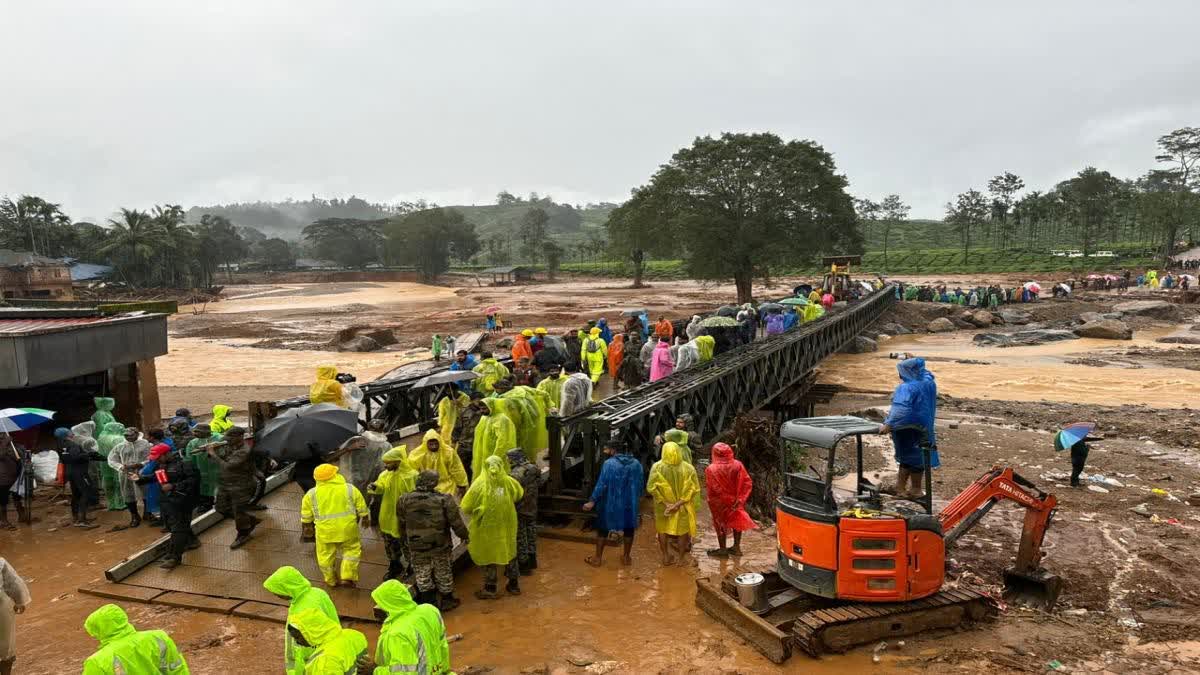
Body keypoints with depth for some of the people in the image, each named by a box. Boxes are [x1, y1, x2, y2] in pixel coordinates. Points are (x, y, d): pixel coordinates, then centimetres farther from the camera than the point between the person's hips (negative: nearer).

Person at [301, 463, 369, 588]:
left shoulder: (311, 494, -2)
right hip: (348, 529, 0)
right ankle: (347, 577, 9)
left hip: (324, 532, 1)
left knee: (326, 556, 17)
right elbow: (362, 510, 3)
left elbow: (306, 517, 6)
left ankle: (331, 581, 30)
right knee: (351, 550, 17)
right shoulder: (350, 489, -3)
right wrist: (366, 520, 19)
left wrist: (307, 526, 22)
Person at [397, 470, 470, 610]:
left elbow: (401, 524, 4)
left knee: (422, 575, 17)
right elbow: (456, 522, -12)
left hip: (416, 547, 1)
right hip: (440, 546, -1)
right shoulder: (444, 500, -19)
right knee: (443, 574, 18)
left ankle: (430, 603, 23)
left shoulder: (404, 500, -11)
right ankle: (447, 600, 33)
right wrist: (464, 535, 7)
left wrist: (405, 540, 21)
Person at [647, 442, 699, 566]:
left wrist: (666, 502, -13)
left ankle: (666, 557, 31)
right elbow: (693, 488, -14)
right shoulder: (688, 468, -15)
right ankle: (681, 558, 27)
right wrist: (679, 503, -14)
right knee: (682, 530, 19)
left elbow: (651, 487, -14)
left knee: (663, 530, 21)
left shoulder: (657, 467, -15)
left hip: (663, 506, 1)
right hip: (682, 507, 0)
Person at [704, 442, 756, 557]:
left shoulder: (711, 469, -21)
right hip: (735, 501, 3)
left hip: (720, 503, -3)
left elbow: (710, 488, -18)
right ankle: (736, 547, 29)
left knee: (720, 524, 13)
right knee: (736, 521, 19)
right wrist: (740, 498, -2)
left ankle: (722, 549, 20)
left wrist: (711, 501, -2)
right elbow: (748, 483, -8)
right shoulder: (737, 465, -12)